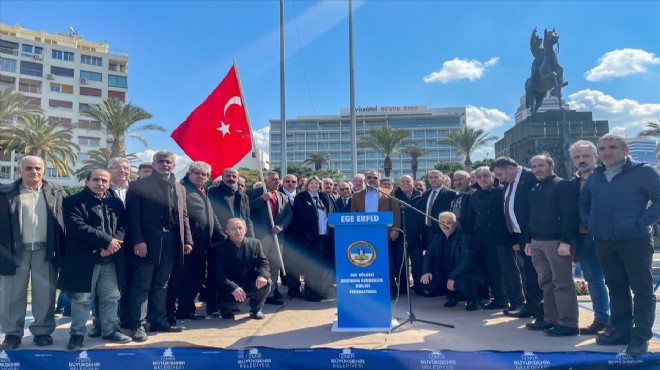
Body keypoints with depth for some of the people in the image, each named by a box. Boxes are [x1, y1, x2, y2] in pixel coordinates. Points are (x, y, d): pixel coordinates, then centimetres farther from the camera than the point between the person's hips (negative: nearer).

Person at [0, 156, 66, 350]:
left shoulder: (57, 193, 5)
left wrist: (62, 250, -2)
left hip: (45, 250, 1)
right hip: (16, 251, 0)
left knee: (45, 294, 6)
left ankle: (43, 331, 18)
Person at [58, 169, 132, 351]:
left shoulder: (116, 203, 13)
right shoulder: (73, 202, -2)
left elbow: (123, 226, 6)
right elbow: (77, 227, -15)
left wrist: (113, 243, -14)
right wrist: (106, 241, -18)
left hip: (110, 259, 4)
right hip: (84, 259, -4)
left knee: (111, 297, 11)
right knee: (82, 298, 4)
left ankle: (110, 330, 24)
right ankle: (77, 333, 18)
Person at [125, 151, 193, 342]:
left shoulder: (180, 188, 16)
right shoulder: (140, 185, 0)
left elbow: (184, 216, 15)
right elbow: (133, 216, -7)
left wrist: (187, 240, 7)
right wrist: (138, 240, -17)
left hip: (171, 240, 5)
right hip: (147, 241, -5)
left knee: (161, 283, 13)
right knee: (142, 284, 1)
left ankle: (159, 320, 22)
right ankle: (138, 325, 8)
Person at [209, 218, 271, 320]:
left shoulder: (255, 244, 2)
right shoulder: (219, 249, -8)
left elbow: (263, 263, -3)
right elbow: (218, 274, -15)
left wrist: (262, 275, -29)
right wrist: (233, 288, -32)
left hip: (250, 285, 3)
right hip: (230, 289, -3)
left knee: (266, 282, -24)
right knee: (236, 298, -34)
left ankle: (256, 309, 4)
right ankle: (225, 309, 5)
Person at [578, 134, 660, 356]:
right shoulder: (594, 177, 11)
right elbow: (582, 202, 24)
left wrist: (642, 223, -15)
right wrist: (588, 222, 11)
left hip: (635, 241, -5)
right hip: (604, 243, 6)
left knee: (642, 289, 2)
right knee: (616, 288, 13)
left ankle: (641, 336, 11)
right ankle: (622, 331, 23)